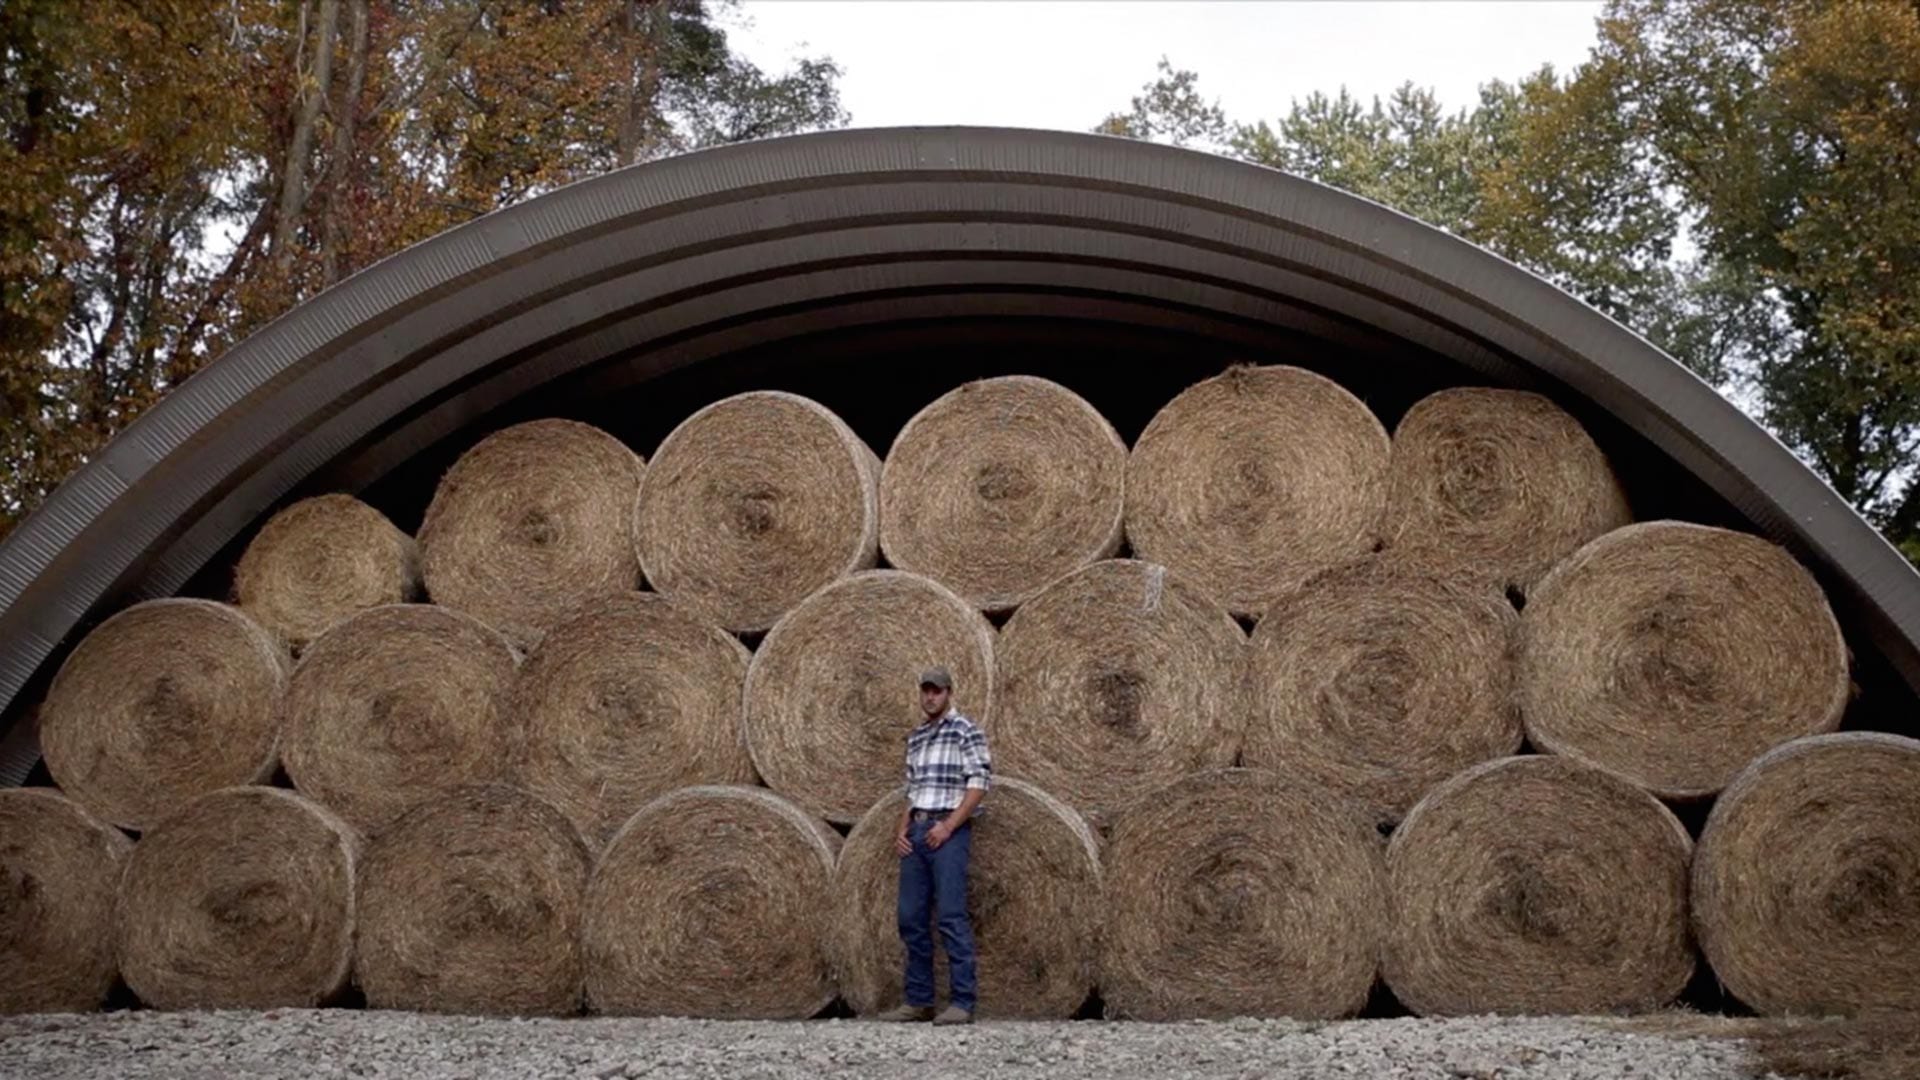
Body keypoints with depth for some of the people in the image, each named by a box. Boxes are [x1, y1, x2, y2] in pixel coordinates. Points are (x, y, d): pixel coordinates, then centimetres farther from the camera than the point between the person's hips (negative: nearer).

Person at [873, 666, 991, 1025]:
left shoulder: (965, 731, -2)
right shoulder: (915, 737, 19)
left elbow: (980, 782, -9)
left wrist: (948, 826, -15)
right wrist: (901, 828, 7)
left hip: (949, 830, -7)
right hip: (916, 832, 7)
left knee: (951, 916, -11)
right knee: (911, 918, 6)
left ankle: (962, 1002, -10)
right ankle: (918, 1001, 13)